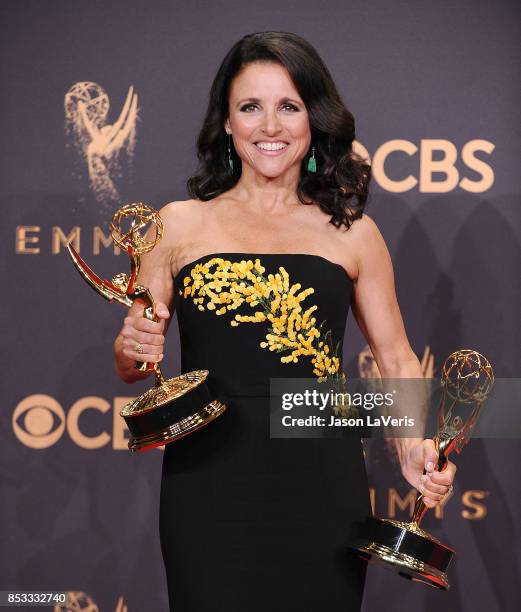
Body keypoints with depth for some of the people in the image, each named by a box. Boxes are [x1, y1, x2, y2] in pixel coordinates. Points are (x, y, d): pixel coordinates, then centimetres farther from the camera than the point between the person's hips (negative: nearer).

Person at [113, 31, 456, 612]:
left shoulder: (352, 233, 6)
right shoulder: (179, 225, 5)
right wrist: (136, 349, -12)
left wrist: (414, 449, -5)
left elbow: (396, 358, 11)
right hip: (208, 487, -1)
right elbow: (129, 363, 10)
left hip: (321, 490, 1)